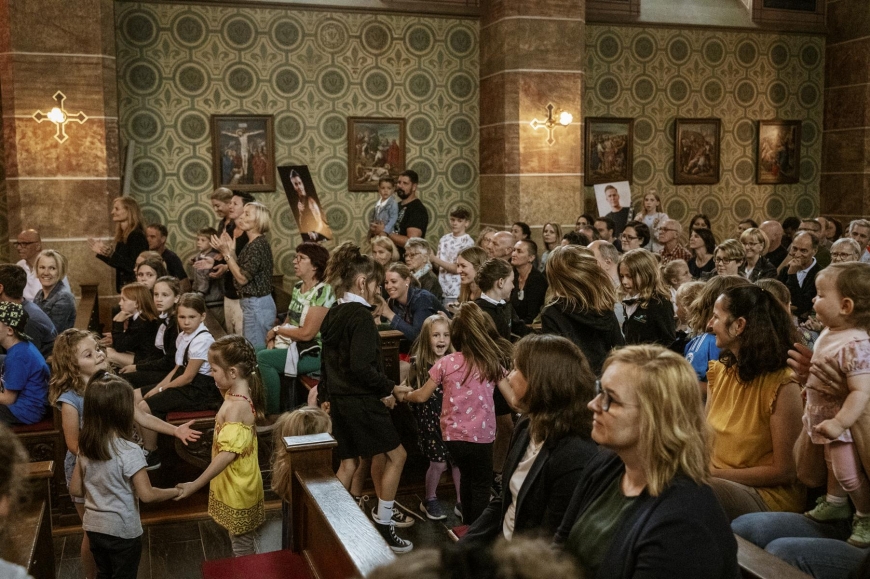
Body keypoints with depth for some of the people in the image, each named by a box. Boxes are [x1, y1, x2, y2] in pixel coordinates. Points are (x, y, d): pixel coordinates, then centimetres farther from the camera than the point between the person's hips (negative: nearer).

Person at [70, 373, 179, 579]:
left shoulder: (85, 446, -5)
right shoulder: (129, 451, -25)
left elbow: (75, 489, 4)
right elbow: (147, 495, -23)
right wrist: (175, 491, -8)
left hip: (93, 527, 6)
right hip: (122, 531, -5)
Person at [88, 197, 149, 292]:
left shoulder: (137, 236, -14)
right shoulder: (122, 236, 12)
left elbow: (134, 267, -22)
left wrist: (112, 254, -30)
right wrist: (99, 252, 19)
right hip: (125, 286, 9)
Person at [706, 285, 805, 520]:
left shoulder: (782, 386, -17)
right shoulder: (719, 371, 5)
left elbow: (784, 472, -14)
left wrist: (714, 473, -17)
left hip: (769, 496, -7)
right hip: (718, 481, 7)